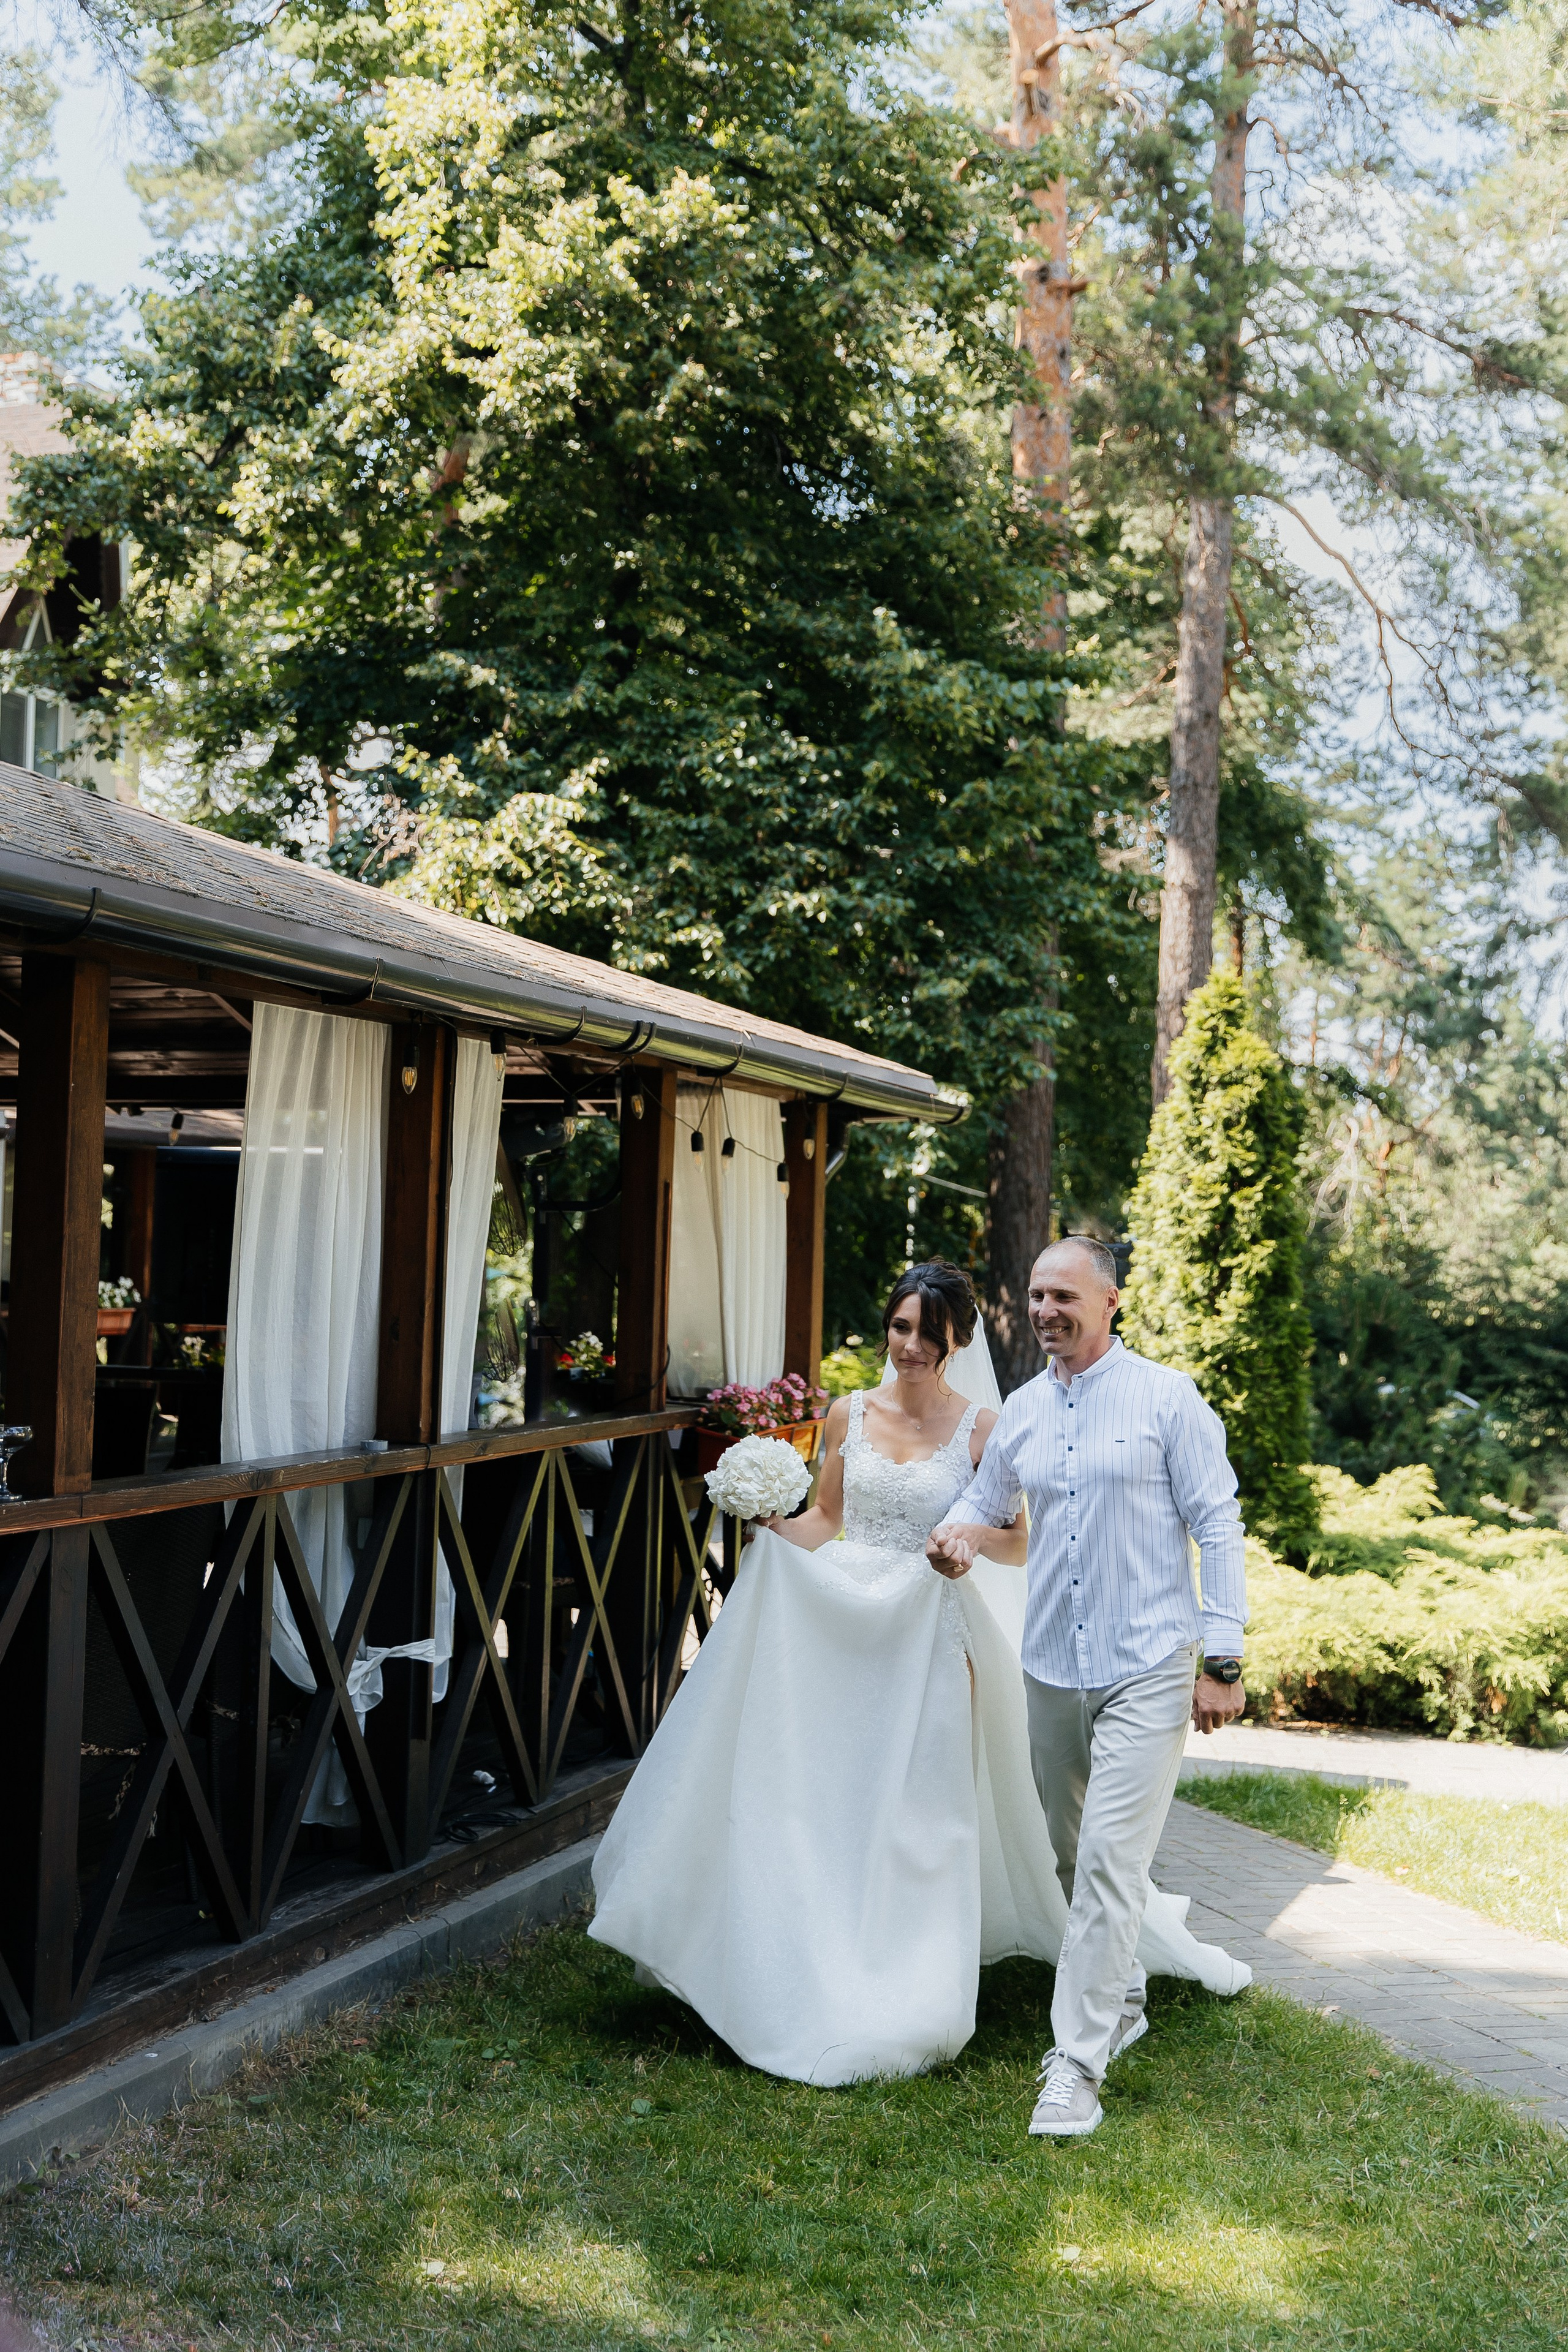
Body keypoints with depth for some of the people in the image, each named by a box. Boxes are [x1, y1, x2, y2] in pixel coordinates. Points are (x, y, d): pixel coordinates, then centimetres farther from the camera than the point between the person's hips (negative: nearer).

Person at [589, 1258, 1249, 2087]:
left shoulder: (979, 1430, -4)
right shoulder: (850, 1414, 5)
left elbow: (1018, 1547, -2)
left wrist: (971, 1536, -22)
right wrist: (768, 1523, -5)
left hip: (930, 1629, -3)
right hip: (840, 1620, 3)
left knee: (922, 1808, 1)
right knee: (825, 1795, 5)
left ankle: (916, 2002, 13)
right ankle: (827, 1974, 21)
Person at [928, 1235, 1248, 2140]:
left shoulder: (1168, 1399, -7)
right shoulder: (1023, 1410, 8)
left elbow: (1219, 1527, -6)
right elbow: (985, 1496, 22)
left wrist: (1223, 1659, -10)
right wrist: (960, 1530, -4)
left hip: (1146, 1668, -6)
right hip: (1052, 1666, 6)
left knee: (1110, 1862, -11)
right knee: (1073, 1855, 16)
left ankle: (1078, 2065, -5)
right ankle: (1121, 2002, 37)